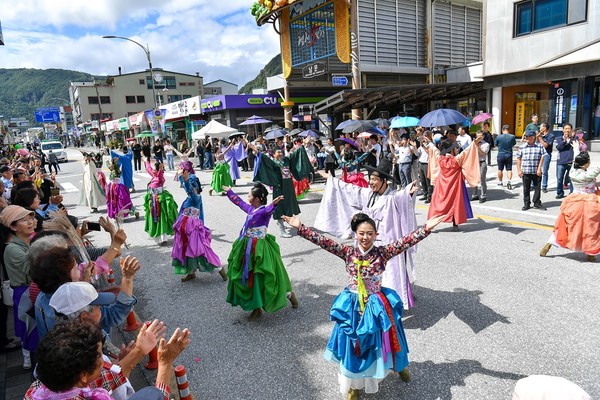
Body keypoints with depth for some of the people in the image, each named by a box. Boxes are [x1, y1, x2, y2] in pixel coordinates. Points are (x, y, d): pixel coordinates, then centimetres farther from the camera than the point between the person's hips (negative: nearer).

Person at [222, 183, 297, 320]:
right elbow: (239, 202, 26)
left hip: (259, 248, -8)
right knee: (248, 277, 11)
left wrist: (273, 204, -63)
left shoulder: (264, 210, -16)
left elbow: (267, 210, -41)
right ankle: (256, 307, 23)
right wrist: (229, 191, 39)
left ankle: (289, 294, 23)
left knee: (259, 278, 1)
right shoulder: (250, 209, 8)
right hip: (247, 247, 8)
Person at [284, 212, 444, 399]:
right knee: (353, 343, 13)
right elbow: (323, 241, -15)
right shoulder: (348, 252, -9)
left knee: (379, 340, 19)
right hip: (353, 306, 1)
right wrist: (300, 227, -22)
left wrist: (426, 228, -33)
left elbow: (405, 242, -21)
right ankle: (352, 384, 36)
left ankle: (399, 365, 52)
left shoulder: (382, 252, -11)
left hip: (376, 305, 0)